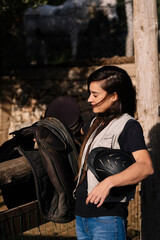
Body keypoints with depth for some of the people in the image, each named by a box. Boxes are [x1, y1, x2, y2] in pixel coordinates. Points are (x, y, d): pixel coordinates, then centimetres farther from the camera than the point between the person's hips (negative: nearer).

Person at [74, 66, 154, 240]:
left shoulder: (128, 126, -8)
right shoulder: (97, 123, 16)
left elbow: (146, 167, -24)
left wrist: (108, 182, -36)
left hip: (107, 218, -8)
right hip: (82, 216, 8)